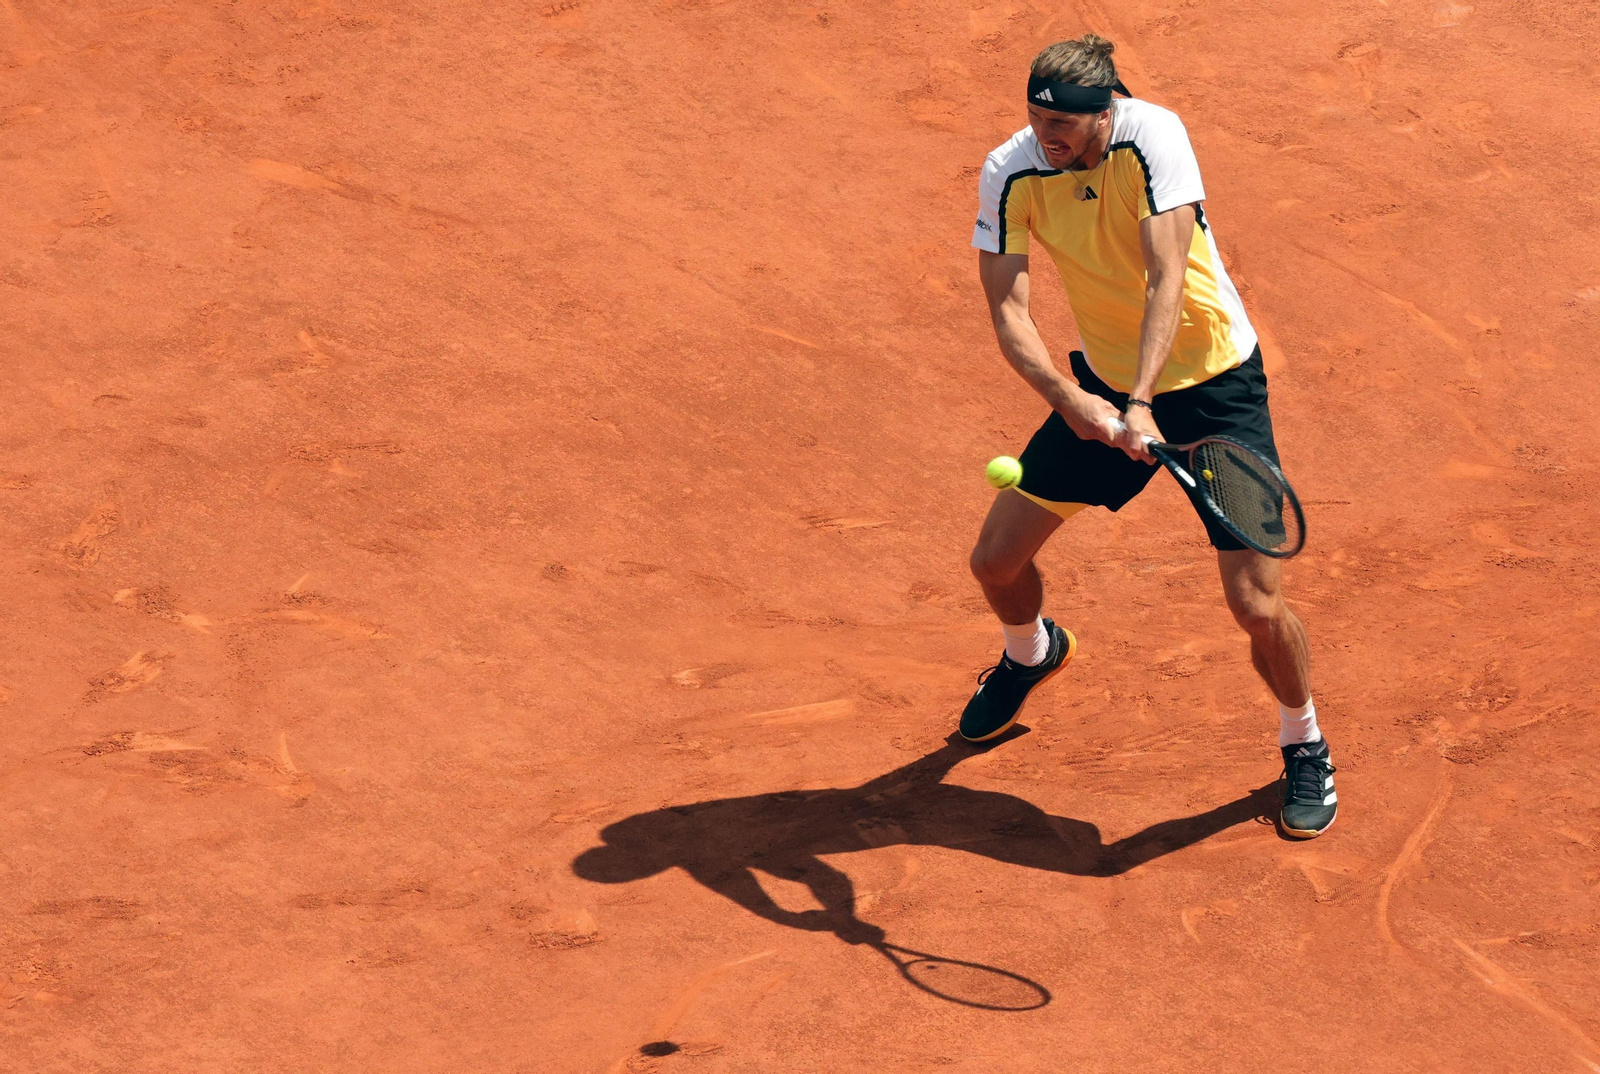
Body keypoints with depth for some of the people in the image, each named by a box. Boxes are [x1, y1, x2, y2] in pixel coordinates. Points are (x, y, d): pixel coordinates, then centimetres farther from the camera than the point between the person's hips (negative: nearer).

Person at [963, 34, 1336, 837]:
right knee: (995, 561, 7)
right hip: (1103, 382, 4)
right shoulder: (1010, 176, -16)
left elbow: (1167, 280, -33)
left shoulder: (1152, 138, -27)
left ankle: (1304, 747, 18)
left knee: (1256, 603, -12)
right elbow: (1007, 311, -20)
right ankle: (1032, 653, 45)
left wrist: (1141, 402, -44)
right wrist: (1069, 398, -37)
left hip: (1212, 381, -4)